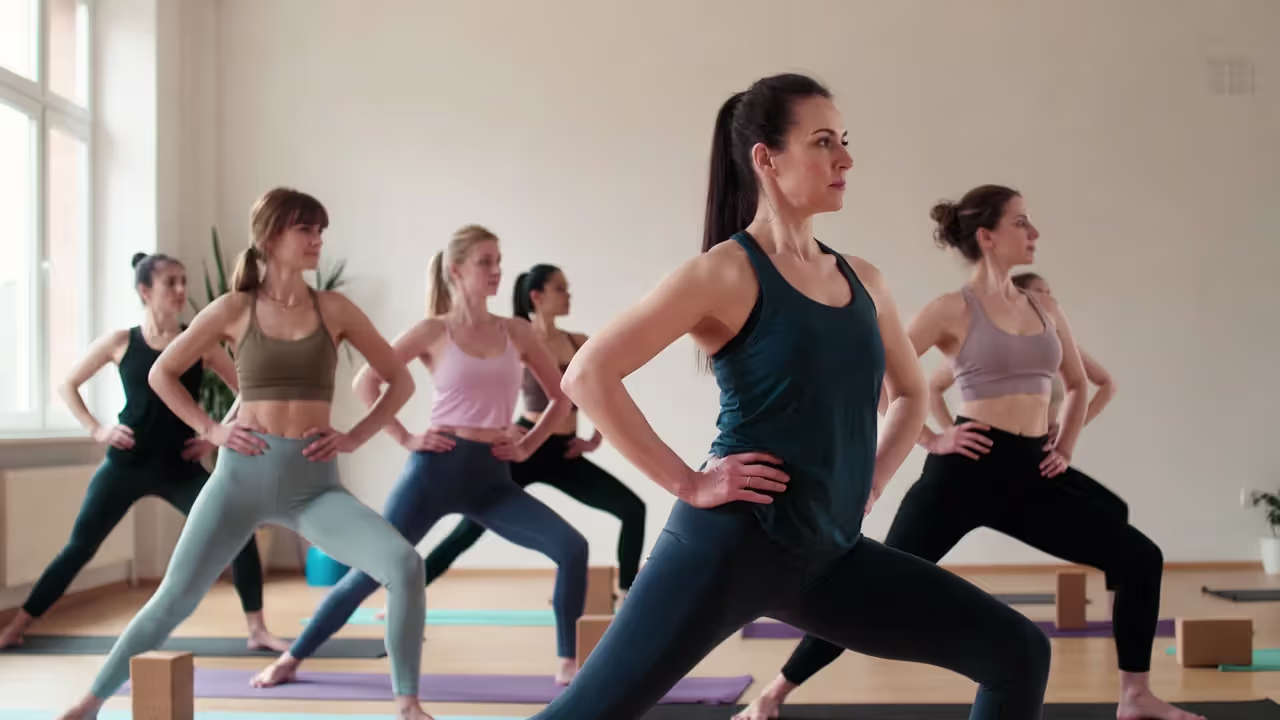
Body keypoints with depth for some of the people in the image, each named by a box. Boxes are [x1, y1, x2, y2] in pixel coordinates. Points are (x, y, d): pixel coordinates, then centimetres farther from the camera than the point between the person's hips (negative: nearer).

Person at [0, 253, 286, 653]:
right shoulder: (120, 342, 0)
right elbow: (67, 386, 10)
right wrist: (96, 429, -2)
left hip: (181, 468, 1)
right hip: (125, 464, -1)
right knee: (79, 547, 1)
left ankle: (257, 631, -1)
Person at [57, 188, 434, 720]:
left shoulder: (334, 310, 2)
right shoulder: (233, 310, 1)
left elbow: (400, 381, 10)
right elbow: (162, 374, 13)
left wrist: (354, 437, 0)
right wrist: (210, 429, 2)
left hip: (313, 484, 0)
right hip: (242, 474, 0)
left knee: (404, 563, -22)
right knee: (175, 598, 4)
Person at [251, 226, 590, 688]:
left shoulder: (516, 332, 7)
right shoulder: (434, 331, -1)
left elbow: (561, 396, 16)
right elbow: (366, 382, -3)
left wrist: (528, 446, 7)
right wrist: (404, 438, -6)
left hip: (492, 478, 3)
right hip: (437, 468, -3)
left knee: (572, 547, -14)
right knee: (374, 569, 1)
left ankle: (569, 663, -2)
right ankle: (291, 659, 19)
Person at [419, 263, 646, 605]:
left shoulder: (580, 344, 6)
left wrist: (596, 438, 10)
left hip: (565, 454, 6)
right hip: (526, 448, -5)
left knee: (633, 509, 2)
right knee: (471, 527, -7)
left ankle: (627, 591, 16)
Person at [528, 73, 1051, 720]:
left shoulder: (862, 281, 10)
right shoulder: (727, 271, -9)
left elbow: (909, 392, 28)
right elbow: (588, 376, -15)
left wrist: (872, 479, 13)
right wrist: (687, 483, -14)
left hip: (830, 555, 7)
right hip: (733, 542, -7)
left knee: (1019, 654, 4)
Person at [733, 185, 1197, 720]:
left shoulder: (1044, 306, 12)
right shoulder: (954, 309, -6)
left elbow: (1078, 384, 26)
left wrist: (1065, 449, 16)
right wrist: (932, 439, -10)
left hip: (1031, 473, 6)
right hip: (969, 468, -6)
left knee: (1140, 558, 2)